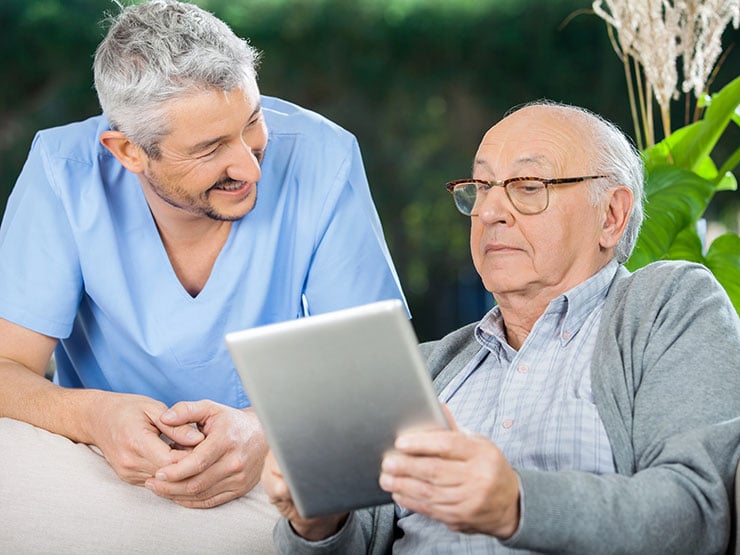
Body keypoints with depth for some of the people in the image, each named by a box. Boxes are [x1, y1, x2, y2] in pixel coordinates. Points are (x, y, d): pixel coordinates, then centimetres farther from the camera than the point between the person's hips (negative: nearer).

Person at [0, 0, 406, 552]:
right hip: (107, 468, 1)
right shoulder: (65, 171, -11)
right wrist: (94, 417, -36)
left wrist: (266, 430, -35)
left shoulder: (319, 159, -13)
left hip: (277, 478, -1)